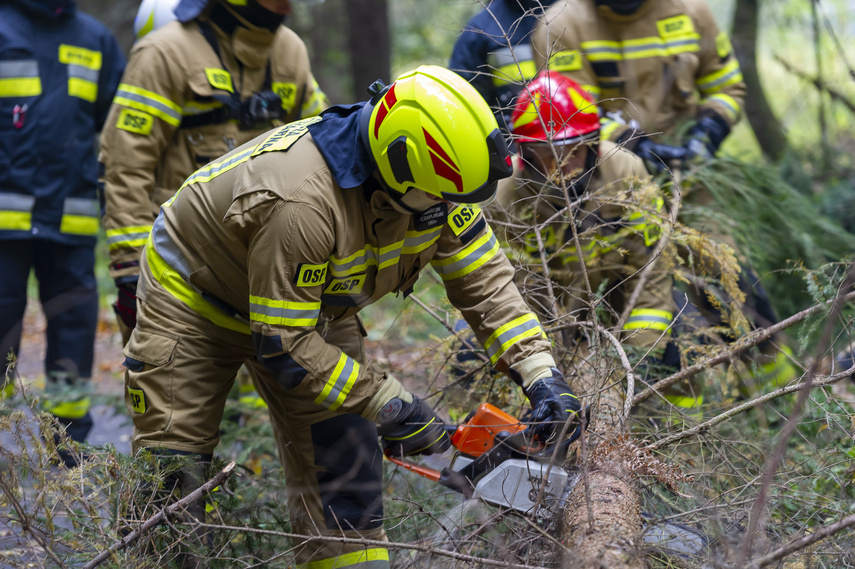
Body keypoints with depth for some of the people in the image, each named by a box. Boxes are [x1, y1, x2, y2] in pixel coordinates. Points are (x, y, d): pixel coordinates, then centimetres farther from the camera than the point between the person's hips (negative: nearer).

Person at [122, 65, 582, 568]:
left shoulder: (431, 188, -21)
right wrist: (390, 405, -30)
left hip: (314, 308, 6)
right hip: (195, 303, -6)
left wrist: (540, 373, -21)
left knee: (344, 476, -3)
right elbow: (283, 344, -35)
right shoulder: (303, 201, -42)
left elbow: (485, 278, -10)